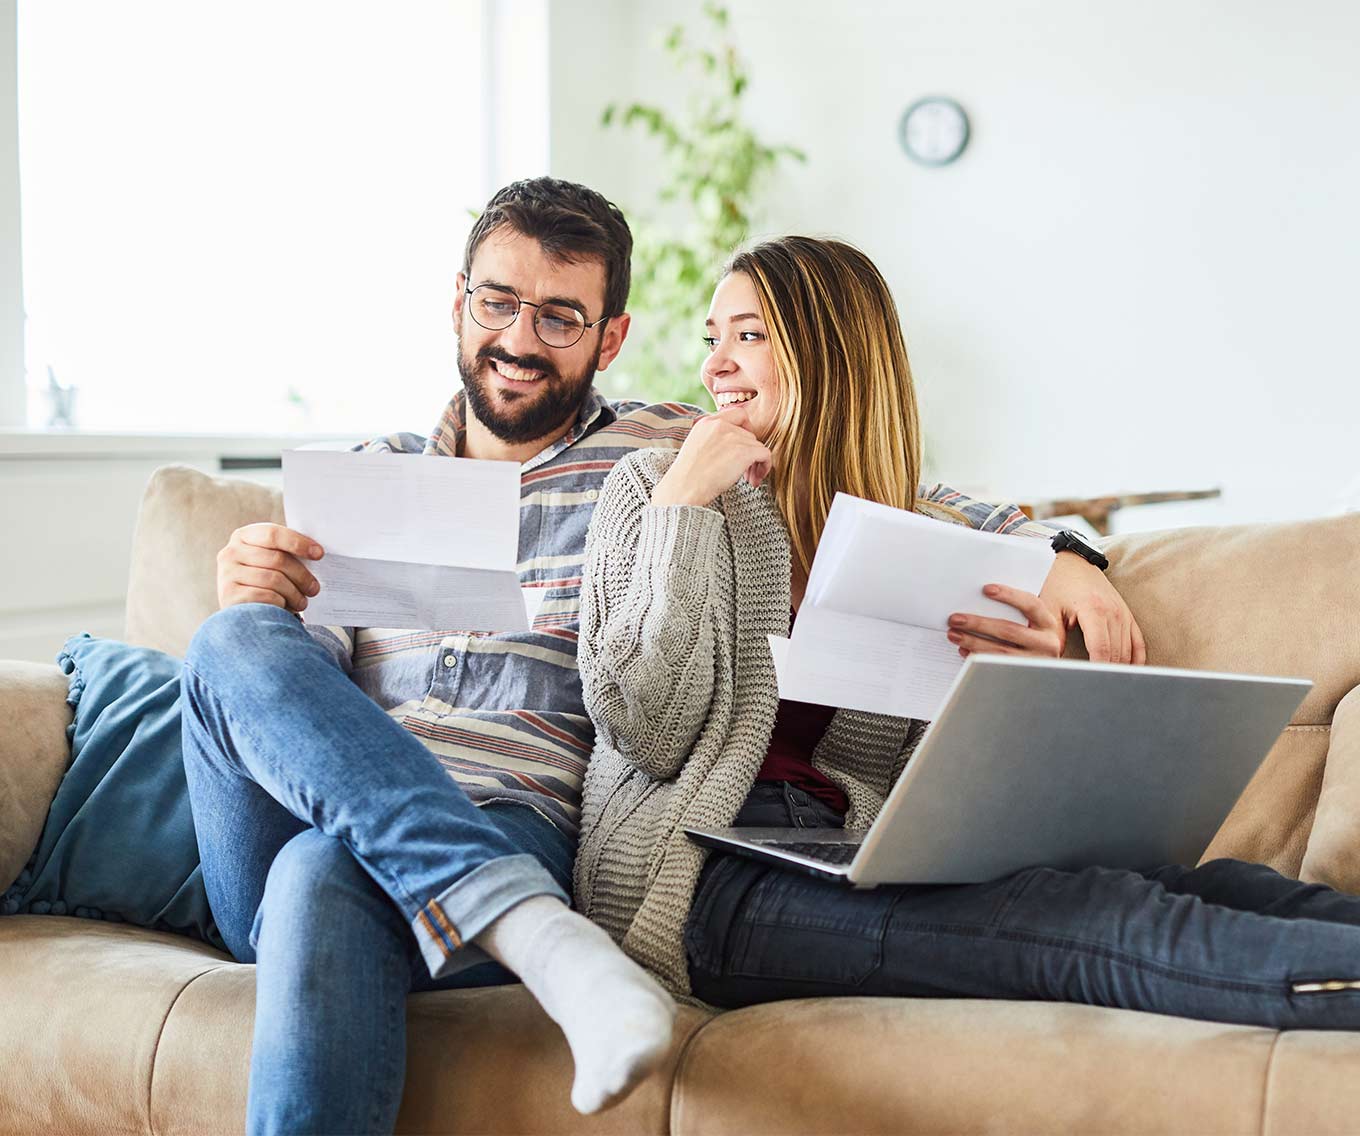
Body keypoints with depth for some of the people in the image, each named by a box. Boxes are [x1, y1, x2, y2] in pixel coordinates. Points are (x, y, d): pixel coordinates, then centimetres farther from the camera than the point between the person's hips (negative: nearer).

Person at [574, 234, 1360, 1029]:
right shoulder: (653, 487, 7)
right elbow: (652, 734, -6)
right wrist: (682, 507, -5)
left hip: (859, 866, 4)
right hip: (704, 871, -4)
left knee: (1178, 882, -24)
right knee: (1088, 917, -29)